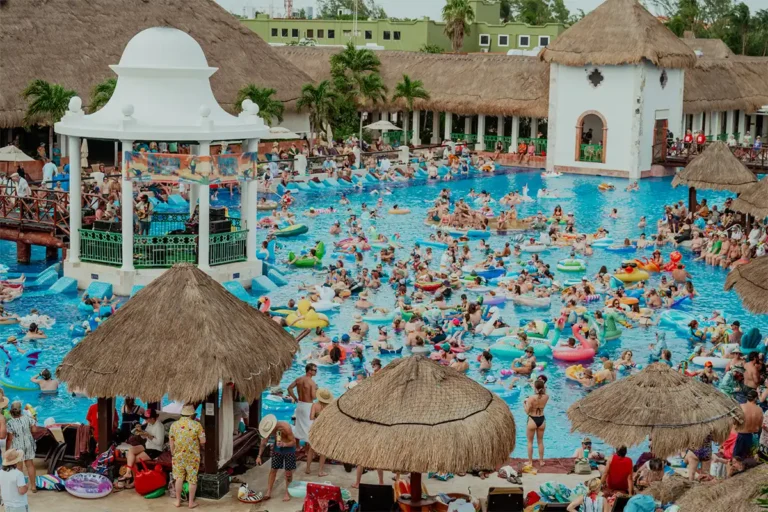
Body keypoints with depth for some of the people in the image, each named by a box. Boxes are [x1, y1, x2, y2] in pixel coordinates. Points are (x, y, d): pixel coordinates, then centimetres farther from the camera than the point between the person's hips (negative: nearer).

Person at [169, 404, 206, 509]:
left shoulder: (174, 425, -2)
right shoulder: (197, 425, -11)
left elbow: (171, 442, 3)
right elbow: (203, 441, -10)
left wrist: (173, 454, 15)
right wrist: (198, 445, 12)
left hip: (178, 456, 2)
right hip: (193, 456, -2)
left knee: (179, 478, 14)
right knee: (192, 479, 8)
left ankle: (178, 501, 20)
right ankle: (191, 502, 13)